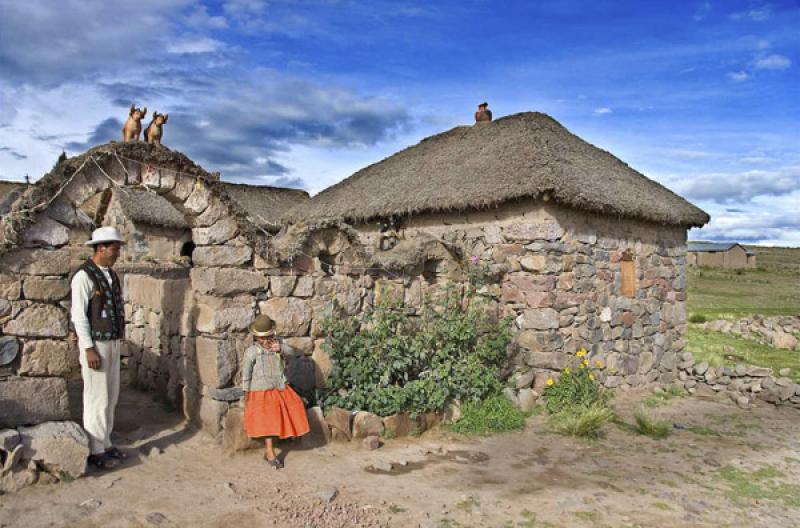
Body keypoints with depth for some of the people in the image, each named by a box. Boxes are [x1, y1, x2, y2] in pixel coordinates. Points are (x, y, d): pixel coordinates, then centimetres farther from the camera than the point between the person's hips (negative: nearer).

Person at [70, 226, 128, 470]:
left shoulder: (111, 274, 11)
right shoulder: (84, 275, -14)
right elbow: (79, 314, -16)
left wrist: (119, 340, 15)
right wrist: (89, 349, -19)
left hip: (113, 343, 8)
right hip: (95, 344, -8)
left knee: (111, 397, 13)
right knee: (97, 398, -1)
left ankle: (105, 444, 24)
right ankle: (95, 451, 9)